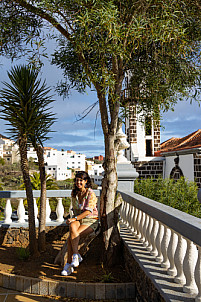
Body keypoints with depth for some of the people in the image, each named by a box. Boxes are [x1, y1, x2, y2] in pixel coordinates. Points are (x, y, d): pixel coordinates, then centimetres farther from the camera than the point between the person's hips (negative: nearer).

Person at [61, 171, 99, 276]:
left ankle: (69, 264, -17)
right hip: (78, 219, 5)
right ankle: (76, 255, -24)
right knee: (72, 227, -30)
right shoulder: (74, 192, 7)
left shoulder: (91, 194, -12)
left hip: (90, 221, -5)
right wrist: (74, 220, 0)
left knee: (71, 237, -27)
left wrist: (75, 218, -26)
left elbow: (88, 212, -19)